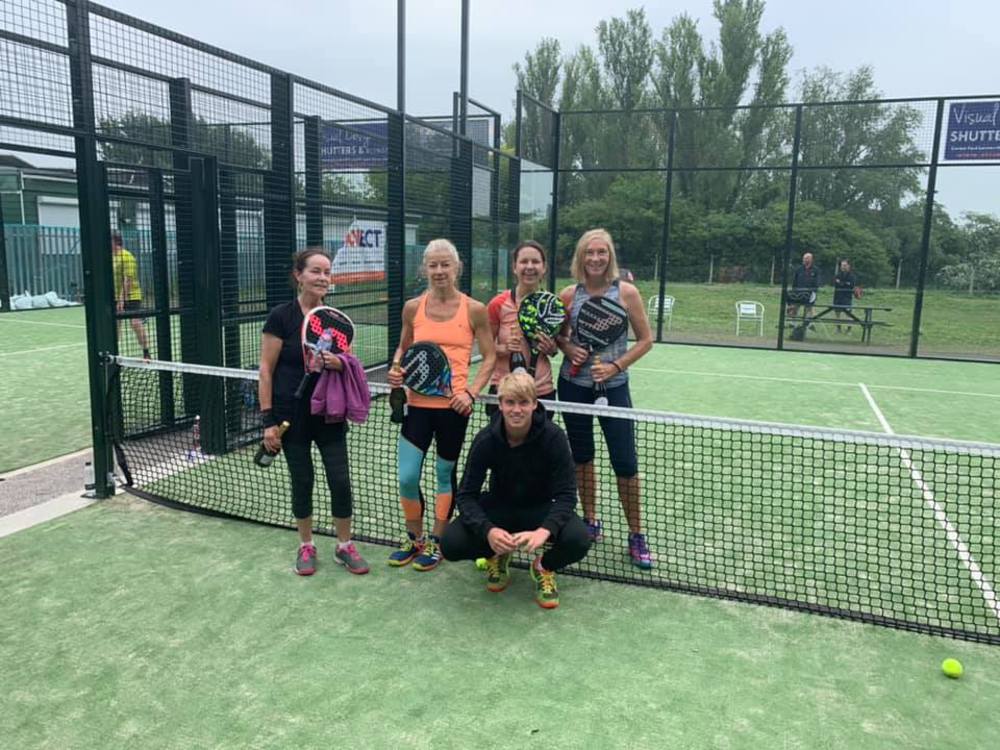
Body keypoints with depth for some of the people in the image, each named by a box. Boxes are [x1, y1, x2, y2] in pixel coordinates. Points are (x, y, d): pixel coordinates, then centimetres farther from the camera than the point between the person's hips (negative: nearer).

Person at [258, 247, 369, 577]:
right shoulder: (281, 316, -10)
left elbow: (349, 365, 9)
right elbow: (266, 370, -8)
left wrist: (339, 363, -16)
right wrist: (268, 420, -11)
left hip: (329, 414, 3)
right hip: (293, 415, -3)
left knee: (341, 481, 2)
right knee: (302, 481, 9)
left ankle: (344, 546, 22)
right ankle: (306, 547, 29)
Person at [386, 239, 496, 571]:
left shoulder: (474, 310, -3)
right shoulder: (413, 308, 4)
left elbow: (489, 357, 1)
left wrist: (472, 391, -11)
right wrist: (396, 369, -4)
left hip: (453, 405, -2)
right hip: (418, 403, 2)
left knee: (445, 474, 12)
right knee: (407, 478, 1)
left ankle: (435, 541, 31)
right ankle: (413, 538, 27)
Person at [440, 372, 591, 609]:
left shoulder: (553, 436, -23)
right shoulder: (486, 440, -20)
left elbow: (566, 494, -22)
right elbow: (467, 495, -17)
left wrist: (545, 530, -41)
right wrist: (488, 530, -38)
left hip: (541, 508, -1)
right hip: (498, 507, 1)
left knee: (579, 540, -31)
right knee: (450, 544, -23)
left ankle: (544, 567, 6)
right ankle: (497, 556, 12)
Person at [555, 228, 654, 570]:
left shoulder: (626, 292, -5)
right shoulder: (569, 295, 1)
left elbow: (645, 340, -1)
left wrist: (616, 366, -13)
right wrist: (568, 348, -7)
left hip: (613, 386, -2)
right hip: (573, 385, 3)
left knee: (625, 462, -2)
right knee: (582, 456, 13)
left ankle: (636, 536, 13)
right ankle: (591, 523, 31)